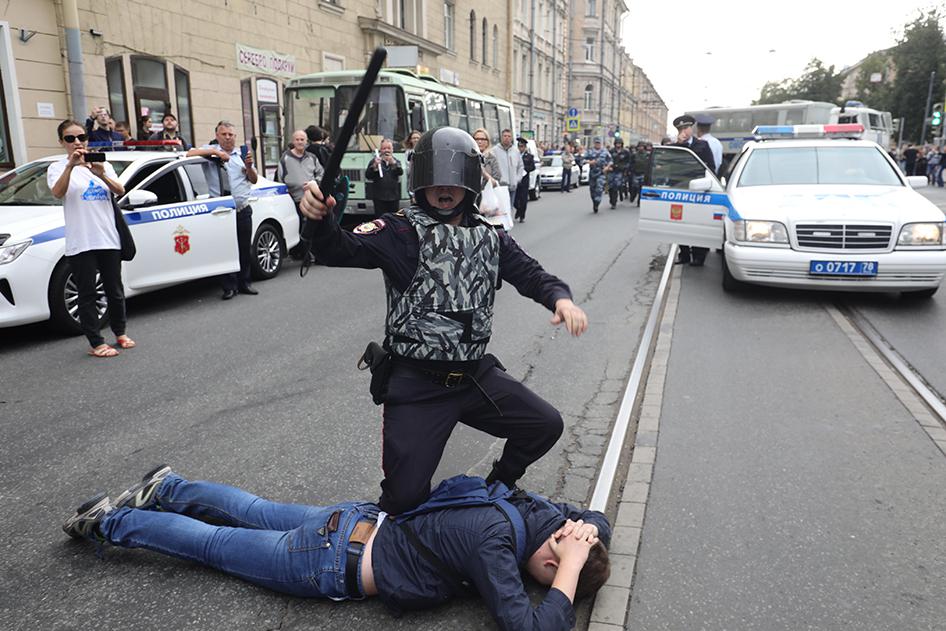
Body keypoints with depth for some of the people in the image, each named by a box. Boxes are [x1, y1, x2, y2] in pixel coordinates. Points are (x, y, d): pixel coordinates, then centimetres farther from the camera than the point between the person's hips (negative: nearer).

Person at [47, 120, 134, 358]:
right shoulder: (58, 167, 2)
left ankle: (120, 333, 27)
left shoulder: (103, 164, 11)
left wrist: (101, 175, -21)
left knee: (114, 290, 12)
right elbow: (58, 193, -17)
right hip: (80, 243, -3)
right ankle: (96, 343, 3)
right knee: (87, 295, 0)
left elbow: (120, 190, -3)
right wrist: (70, 165, -28)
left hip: (109, 239, 3)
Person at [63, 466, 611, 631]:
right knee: (214, 543, 13)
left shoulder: (523, 509, -6)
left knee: (255, 514, 27)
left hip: (358, 521, 6)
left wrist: (584, 529, -12)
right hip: (332, 564, -6)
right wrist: (571, 571, -29)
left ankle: (165, 489, 44)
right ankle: (108, 523, 31)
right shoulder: (494, 546, -29)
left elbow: (597, 520, 10)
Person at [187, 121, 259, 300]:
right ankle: (229, 286, 4)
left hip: (243, 210, 3)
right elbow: (190, 154, -11)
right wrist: (215, 152, -15)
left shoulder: (242, 154, 16)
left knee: (245, 249, 6)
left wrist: (249, 166, -7)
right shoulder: (211, 150, 6)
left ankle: (244, 283, 16)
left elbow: (254, 180, 13)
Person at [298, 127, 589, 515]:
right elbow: (343, 250, -22)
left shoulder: (489, 237, 8)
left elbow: (530, 274, 6)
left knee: (546, 426, 7)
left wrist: (560, 298, -16)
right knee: (405, 496, -7)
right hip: (416, 384, -5)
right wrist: (319, 220, -44)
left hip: (476, 376, 5)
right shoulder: (401, 231, -8)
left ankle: (497, 487, 35)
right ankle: (394, 519, 32)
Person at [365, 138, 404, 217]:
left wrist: (393, 162, -27)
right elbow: (367, 176, -6)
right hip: (379, 197, -3)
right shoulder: (375, 160, 3)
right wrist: (374, 166, -22)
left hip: (393, 197, 3)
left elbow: (400, 172, -9)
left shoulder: (396, 161, 12)